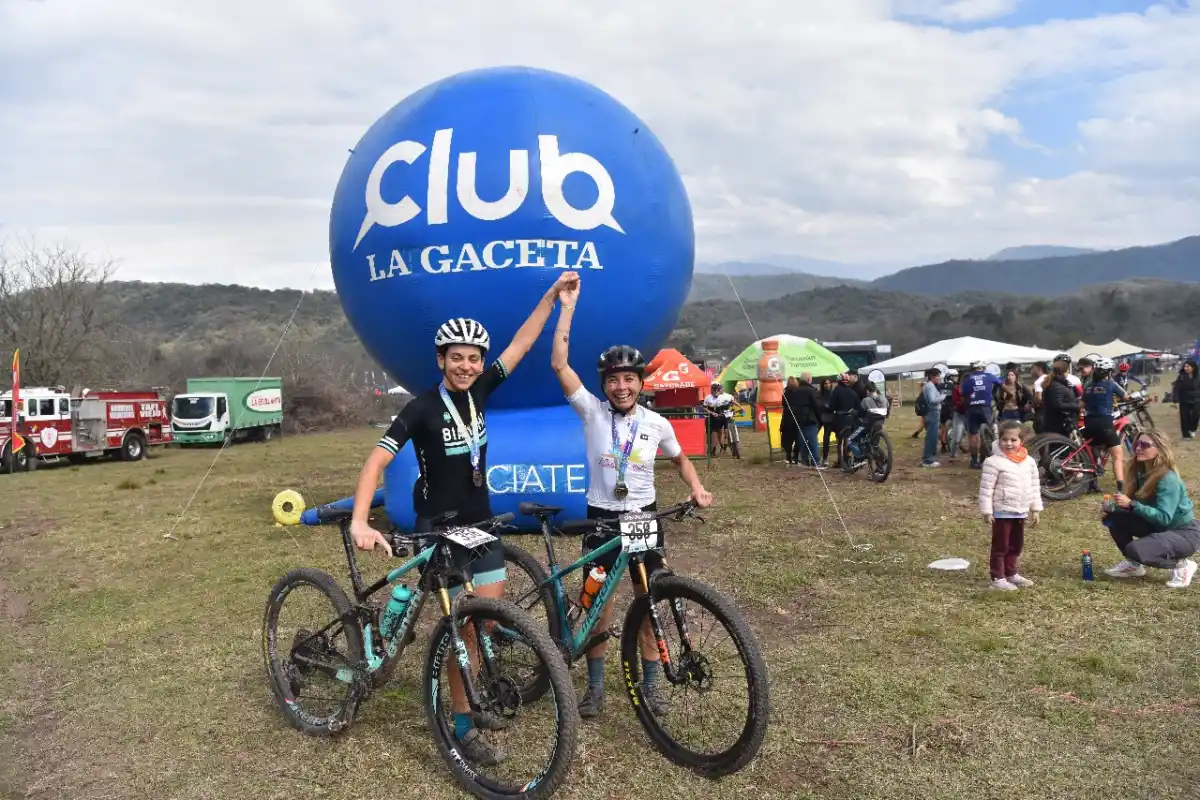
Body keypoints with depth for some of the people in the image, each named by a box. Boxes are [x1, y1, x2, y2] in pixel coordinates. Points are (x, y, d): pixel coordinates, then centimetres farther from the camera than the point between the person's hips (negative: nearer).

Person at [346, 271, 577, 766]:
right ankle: (462, 725, 9)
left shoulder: (478, 393, -1)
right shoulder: (422, 409, -16)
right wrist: (360, 523, -35)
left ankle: (471, 698, 30)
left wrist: (553, 294, -1)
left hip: (480, 523, 6)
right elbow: (376, 461, -22)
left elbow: (521, 343, 1)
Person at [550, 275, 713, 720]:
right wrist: (567, 306, -20)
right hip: (601, 518, -1)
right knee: (598, 605, 6)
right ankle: (595, 685, 22)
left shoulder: (656, 423, -2)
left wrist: (697, 489, -3)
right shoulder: (592, 411, -8)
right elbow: (559, 363, -18)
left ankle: (651, 683, 25)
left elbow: (680, 458, 16)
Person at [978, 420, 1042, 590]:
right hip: (1002, 512, -6)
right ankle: (998, 578, 8)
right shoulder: (994, 462, -14)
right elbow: (986, 488, -13)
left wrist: (1036, 509, 11)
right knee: (1000, 546, 0)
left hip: (1021, 512, 6)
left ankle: (1011, 574, 30)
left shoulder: (1029, 462, 5)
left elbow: (1035, 487, 13)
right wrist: (986, 511, -15)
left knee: (1016, 545, 16)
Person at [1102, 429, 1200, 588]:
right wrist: (1111, 510, -14)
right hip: (1159, 527, 8)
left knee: (1135, 550, -29)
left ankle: (1181, 565, -3)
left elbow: (1163, 517, -33)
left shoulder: (1168, 479, -27)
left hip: (1184, 533, -8)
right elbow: (1138, 505, 5)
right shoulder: (1141, 473, -4)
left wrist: (1131, 504, -39)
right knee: (1114, 517, -9)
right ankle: (1133, 565, 6)